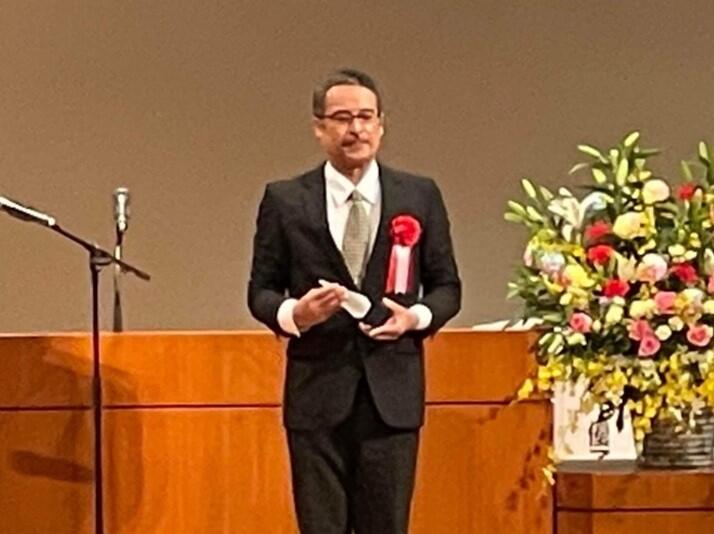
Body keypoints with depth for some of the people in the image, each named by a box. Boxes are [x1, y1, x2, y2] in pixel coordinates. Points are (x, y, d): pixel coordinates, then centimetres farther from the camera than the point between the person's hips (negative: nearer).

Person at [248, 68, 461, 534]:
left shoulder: (420, 196, 6)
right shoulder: (285, 201, 3)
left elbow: (447, 285, 11)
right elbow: (261, 290, 7)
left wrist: (417, 317, -10)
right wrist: (292, 313, -15)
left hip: (392, 391, 1)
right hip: (318, 390, -1)